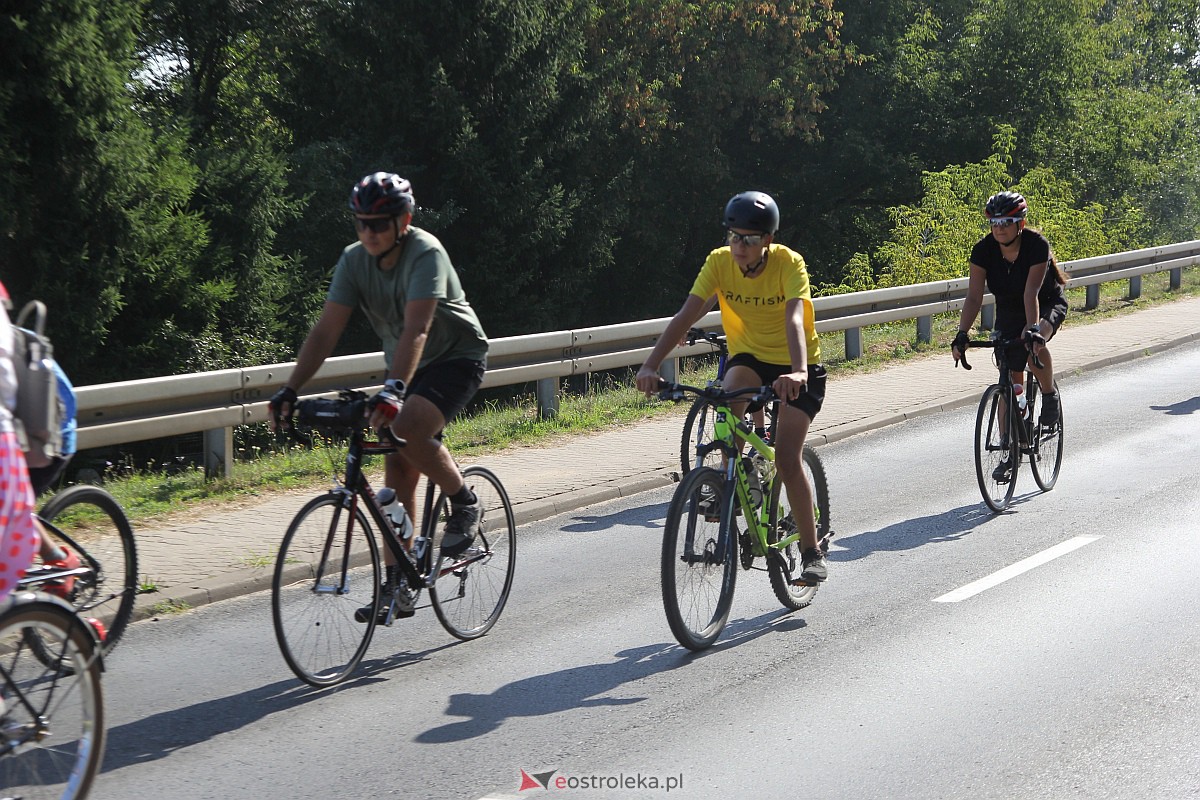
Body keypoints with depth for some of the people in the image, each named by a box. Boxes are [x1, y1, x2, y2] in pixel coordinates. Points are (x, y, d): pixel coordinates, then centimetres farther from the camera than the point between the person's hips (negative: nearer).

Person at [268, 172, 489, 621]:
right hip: (408, 368, 6)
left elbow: (416, 329, -39)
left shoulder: (425, 253, -26)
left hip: (457, 358, -6)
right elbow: (325, 331, -13)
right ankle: (396, 588, 6)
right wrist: (289, 391, -24)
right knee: (398, 475, 1)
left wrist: (394, 390, -52)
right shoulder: (355, 260, -9)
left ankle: (464, 503, -7)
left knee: (407, 428, -32)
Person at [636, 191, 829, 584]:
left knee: (787, 456, -15)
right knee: (731, 397, -33)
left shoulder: (789, 263, -24)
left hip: (796, 365, -3)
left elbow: (794, 319, -39)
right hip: (749, 357, 3)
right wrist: (651, 364, -37)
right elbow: (687, 314, -23)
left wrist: (798, 372, -57)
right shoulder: (719, 261, -15)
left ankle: (811, 551, -1)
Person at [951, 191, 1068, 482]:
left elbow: (1032, 292, -37)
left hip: (1048, 304, -4)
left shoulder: (1037, 245, -28)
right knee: (1010, 381, -1)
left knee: (1035, 344, -37)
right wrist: (962, 334, -35)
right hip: (1009, 311, 4)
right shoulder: (984, 249, -18)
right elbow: (974, 296, -23)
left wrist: (1033, 329, -50)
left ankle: (1050, 396, -8)